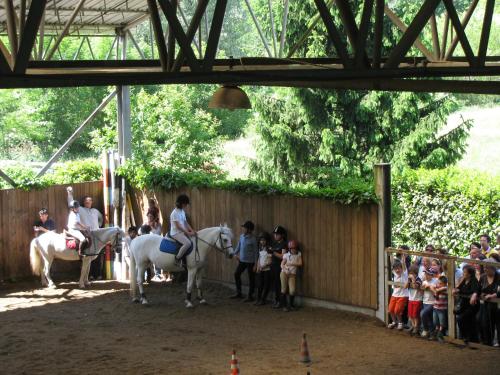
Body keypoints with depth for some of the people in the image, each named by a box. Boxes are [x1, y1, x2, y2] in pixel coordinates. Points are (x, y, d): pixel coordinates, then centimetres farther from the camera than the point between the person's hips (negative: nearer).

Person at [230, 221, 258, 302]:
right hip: (242, 260, 7)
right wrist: (236, 253, 5)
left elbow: (256, 252, -12)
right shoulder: (242, 236, 2)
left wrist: (256, 264, -13)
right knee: (236, 274, 11)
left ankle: (250, 296, 14)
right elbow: (239, 245, 18)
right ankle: (239, 293, 25)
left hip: (250, 262, -7)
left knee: (251, 278, 4)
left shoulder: (253, 239, -15)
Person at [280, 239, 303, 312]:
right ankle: (284, 306, 11)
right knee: (284, 290, 0)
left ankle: (291, 305, 15)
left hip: (292, 275, 1)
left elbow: (300, 264, -1)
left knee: (292, 291, -6)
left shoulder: (299, 254, 4)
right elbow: (282, 264, -1)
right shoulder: (286, 255, -1)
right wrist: (285, 269, -20)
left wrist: (291, 264, -11)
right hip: (284, 273, -1)